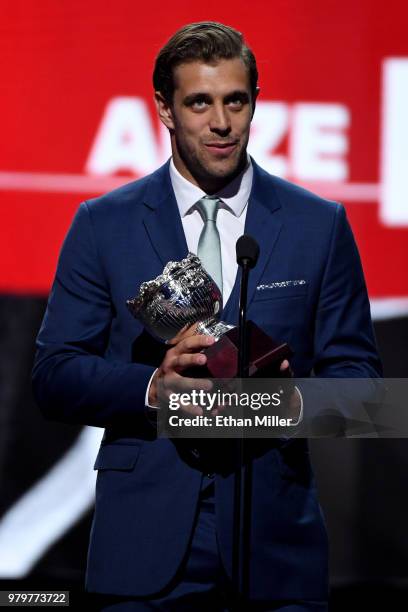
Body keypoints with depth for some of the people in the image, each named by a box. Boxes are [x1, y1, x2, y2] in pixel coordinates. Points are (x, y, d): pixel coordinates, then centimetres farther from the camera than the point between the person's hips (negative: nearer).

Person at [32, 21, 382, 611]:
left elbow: (357, 373, 7)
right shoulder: (103, 225, 5)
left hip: (275, 538, 1)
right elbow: (54, 376, 2)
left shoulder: (319, 225, 6)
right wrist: (152, 386, -16)